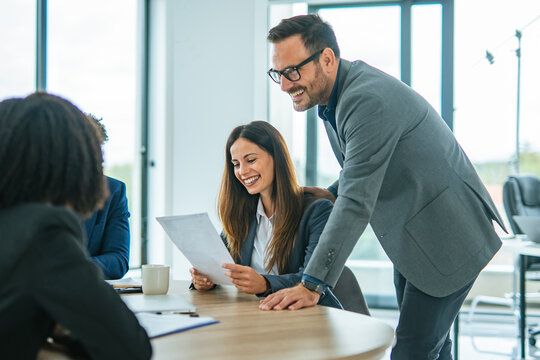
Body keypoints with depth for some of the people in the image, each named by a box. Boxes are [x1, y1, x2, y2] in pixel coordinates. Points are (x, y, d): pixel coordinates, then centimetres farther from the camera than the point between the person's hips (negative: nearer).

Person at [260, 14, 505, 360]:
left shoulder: (368, 99, -28)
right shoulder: (336, 93, 3)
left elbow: (357, 202, -33)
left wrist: (311, 285, -35)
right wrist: (332, 193, 0)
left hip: (449, 236, -10)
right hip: (411, 237, 10)